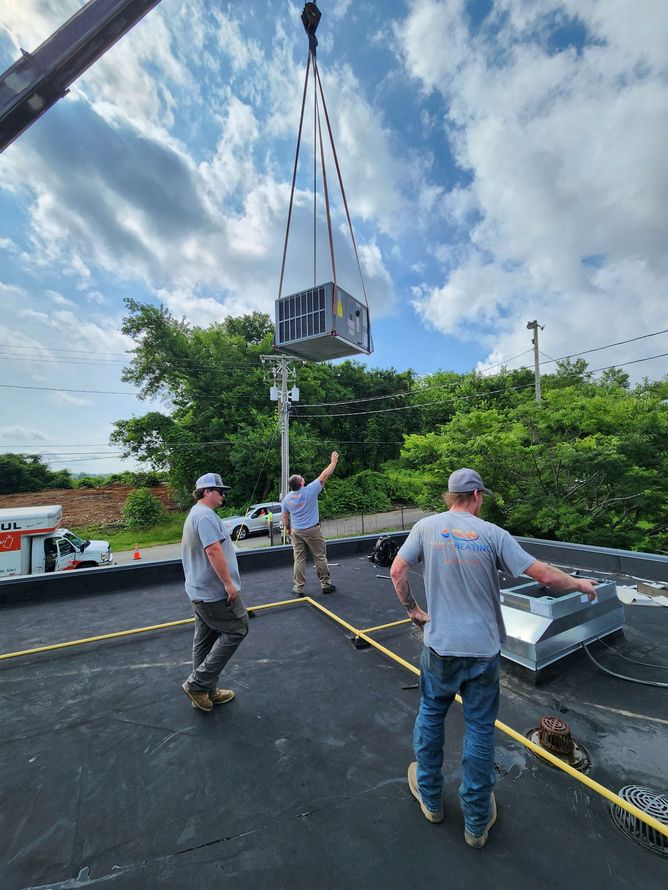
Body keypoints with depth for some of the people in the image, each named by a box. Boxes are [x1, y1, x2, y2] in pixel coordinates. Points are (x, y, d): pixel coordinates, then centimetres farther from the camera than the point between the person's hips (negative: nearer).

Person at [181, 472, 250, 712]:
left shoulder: (194, 514, 15)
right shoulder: (205, 515, -20)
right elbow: (213, 551, -28)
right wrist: (228, 582, -23)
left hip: (200, 591, 11)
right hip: (216, 591, -11)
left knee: (205, 639, 16)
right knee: (236, 630, 0)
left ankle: (205, 691, 27)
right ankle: (198, 683, 4)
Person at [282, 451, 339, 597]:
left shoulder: (287, 498, 0)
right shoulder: (309, 491, -15)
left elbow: (285, 517, 8)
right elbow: (324, 476, -10)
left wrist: (288, 529, 25)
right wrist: (334, 461, 0)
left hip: (296, 532, 4)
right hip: (312, 531, -4)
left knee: (299, 560, 8)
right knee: (320, 558, 7)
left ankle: (298, 588, 13)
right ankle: (326, 584, 16)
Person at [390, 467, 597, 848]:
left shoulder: (427, 526, -8)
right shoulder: (493, 534, -10)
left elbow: (398, 570, -7)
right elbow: (544, 575, -8)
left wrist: (412, 609, 8)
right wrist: (580, 584, 12)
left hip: (440, 646, 1)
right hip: (484, 649, 0)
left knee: (431, 717, 22)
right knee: (480, 730, 17)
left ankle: (430, 799, 42)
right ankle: (477, 822, 35)